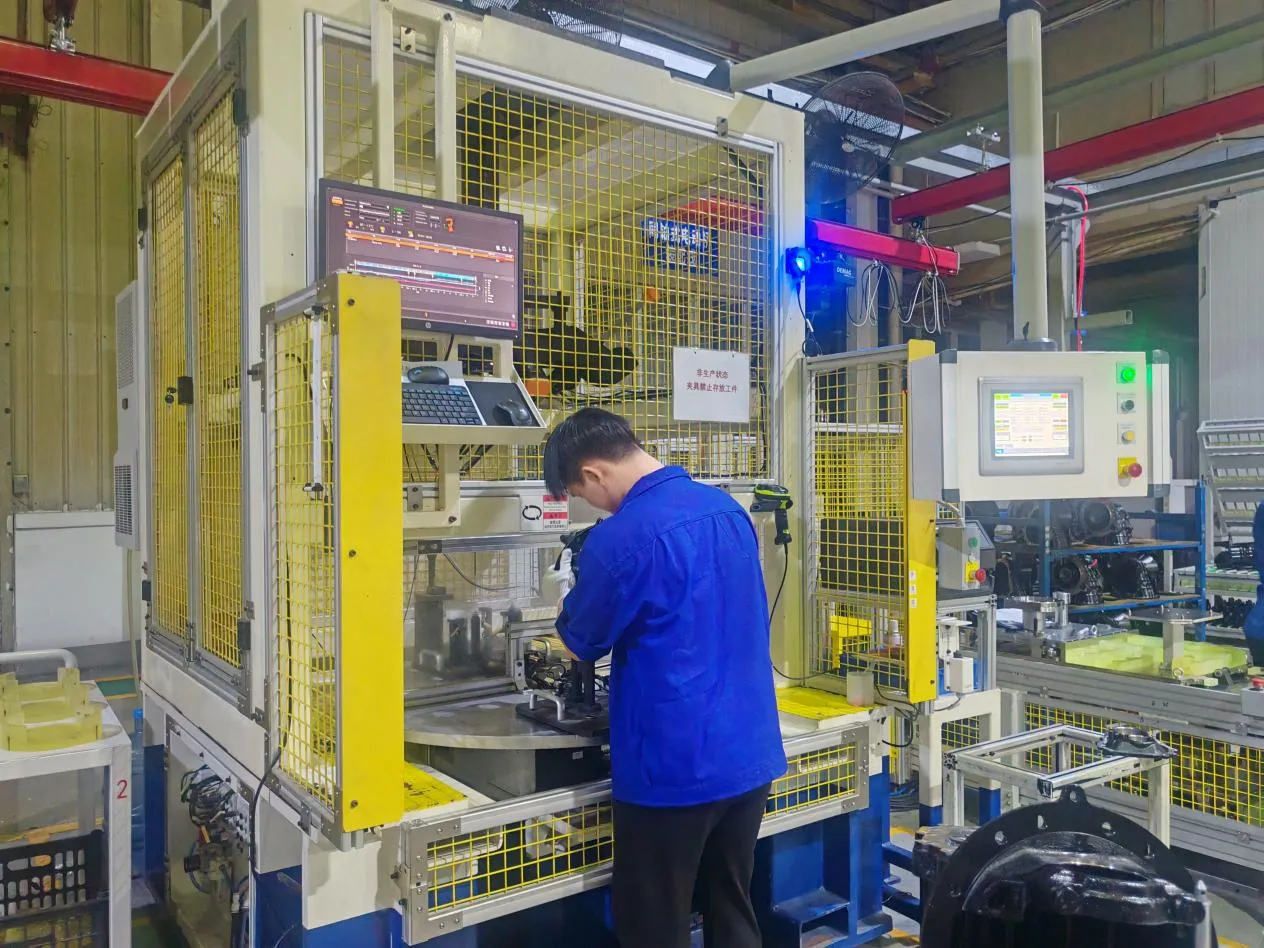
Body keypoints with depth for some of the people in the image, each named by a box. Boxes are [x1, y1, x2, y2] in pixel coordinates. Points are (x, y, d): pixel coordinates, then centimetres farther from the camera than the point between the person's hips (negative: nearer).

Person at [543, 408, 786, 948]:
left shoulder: (622, 538, -19)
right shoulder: (729, 508, 4)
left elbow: (583, 640, -3)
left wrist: (573, 605, 19)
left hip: (676, 766, -7)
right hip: (752, 752, 8)